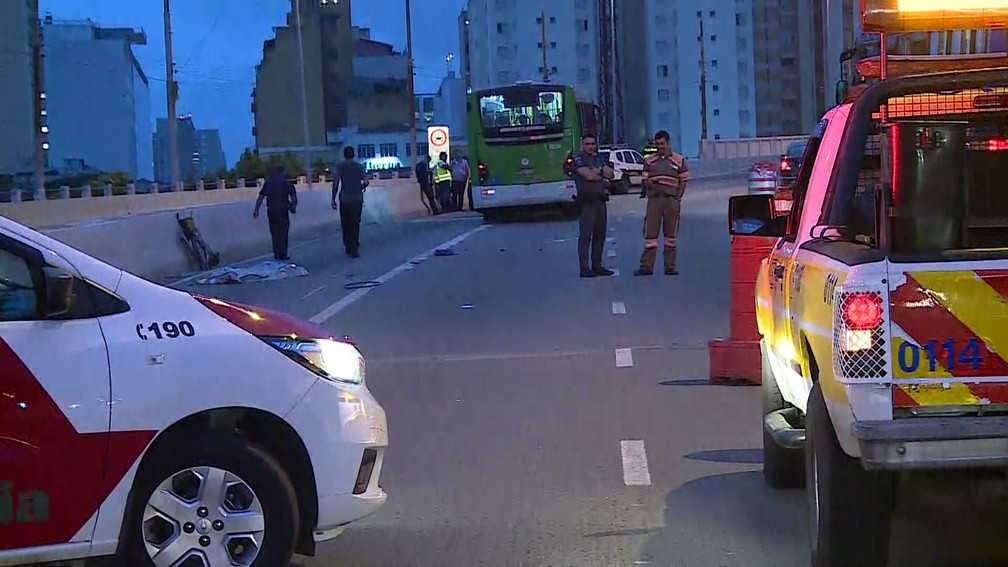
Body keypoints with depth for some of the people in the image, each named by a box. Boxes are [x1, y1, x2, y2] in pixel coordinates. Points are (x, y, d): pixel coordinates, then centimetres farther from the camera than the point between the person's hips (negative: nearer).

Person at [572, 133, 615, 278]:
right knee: (585, 235, -8)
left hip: (600, 201, 8)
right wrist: (603, 173, -1)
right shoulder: (579, 160, -3)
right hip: (587, 202, -8)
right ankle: (584, 268, -10)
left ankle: (597, 266, 15)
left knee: (600, 235, 9)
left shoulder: (598, 159, 20)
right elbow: (589, 175, -18)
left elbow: (611, 174, 8)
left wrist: (598, 171, -8)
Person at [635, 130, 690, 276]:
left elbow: (684, 180, 8)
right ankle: (646, 266, -1)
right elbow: (645, 180, 10)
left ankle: (670, 266, 10)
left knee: (671, 235, 5)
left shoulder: (678, 159, 6)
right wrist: (649, 184, -14)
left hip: (672, 199, -1)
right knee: (650, 233, -3)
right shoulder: (649, 161, 10)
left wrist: (678, 197, -2)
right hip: (654, 198, 1)